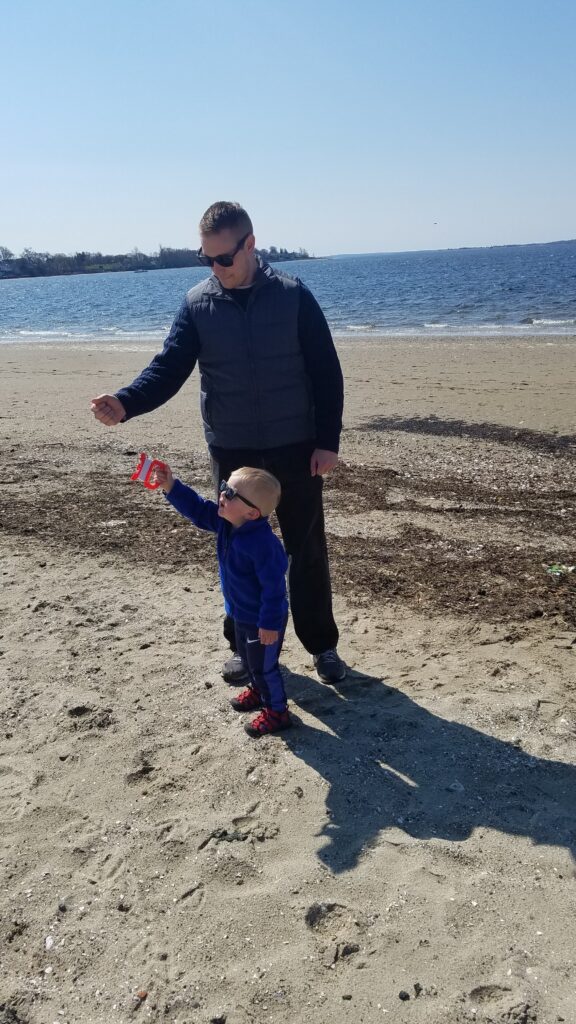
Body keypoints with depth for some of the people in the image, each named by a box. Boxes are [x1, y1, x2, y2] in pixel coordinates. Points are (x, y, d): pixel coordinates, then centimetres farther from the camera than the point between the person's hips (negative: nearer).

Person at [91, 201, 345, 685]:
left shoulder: (293, 295, -6)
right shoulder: (197, 303, -1)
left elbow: (327, 373, -4)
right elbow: (169, 368, -8)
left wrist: (328, 440, -9)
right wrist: (126, 402, -26)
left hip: (295, 447, -1)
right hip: (231, 451, 2)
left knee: (308, 549, 7)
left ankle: (322, 645, 23)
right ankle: (244, 644, 28)